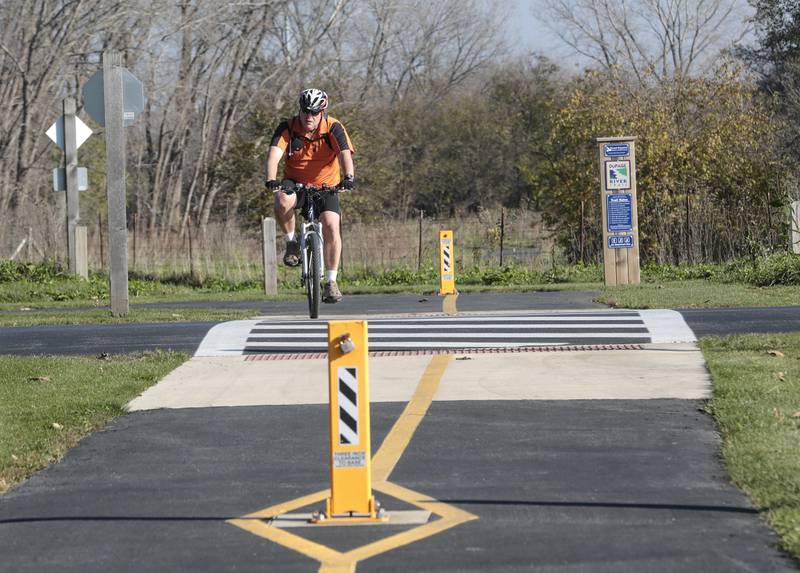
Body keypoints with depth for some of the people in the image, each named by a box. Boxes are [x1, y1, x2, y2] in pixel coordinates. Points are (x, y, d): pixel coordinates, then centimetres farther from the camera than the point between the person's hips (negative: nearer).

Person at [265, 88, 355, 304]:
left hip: (326, 186, 0)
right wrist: (271, 179, -47)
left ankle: (331, 282, -8)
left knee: (331, 227, -21)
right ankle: (291, 241, -8)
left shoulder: (333, 128, -15)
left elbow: (345, 153, -30)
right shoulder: (288, 128, -14)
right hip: (296, 185, 0)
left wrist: (348, 177, -50)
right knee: (283, 202, -35)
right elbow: (274, 154, -28)